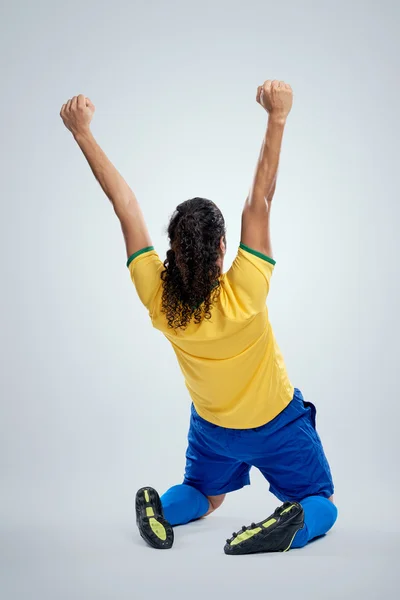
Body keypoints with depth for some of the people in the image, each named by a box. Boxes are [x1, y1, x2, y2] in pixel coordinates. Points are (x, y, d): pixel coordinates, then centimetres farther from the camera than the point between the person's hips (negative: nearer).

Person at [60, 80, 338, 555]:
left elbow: (125, 206, -23)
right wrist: (277, 118, -32)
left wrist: (82, 132, -19)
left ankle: (161, 508, -4)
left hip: (213, 427, 4)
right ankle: (295, 522, -19)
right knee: (322, 504, 16)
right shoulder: (244, 295, -34)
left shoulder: (157, 297, -26)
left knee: (204, 498, 29)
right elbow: (259, 202, -33)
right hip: (277, 425, -3)